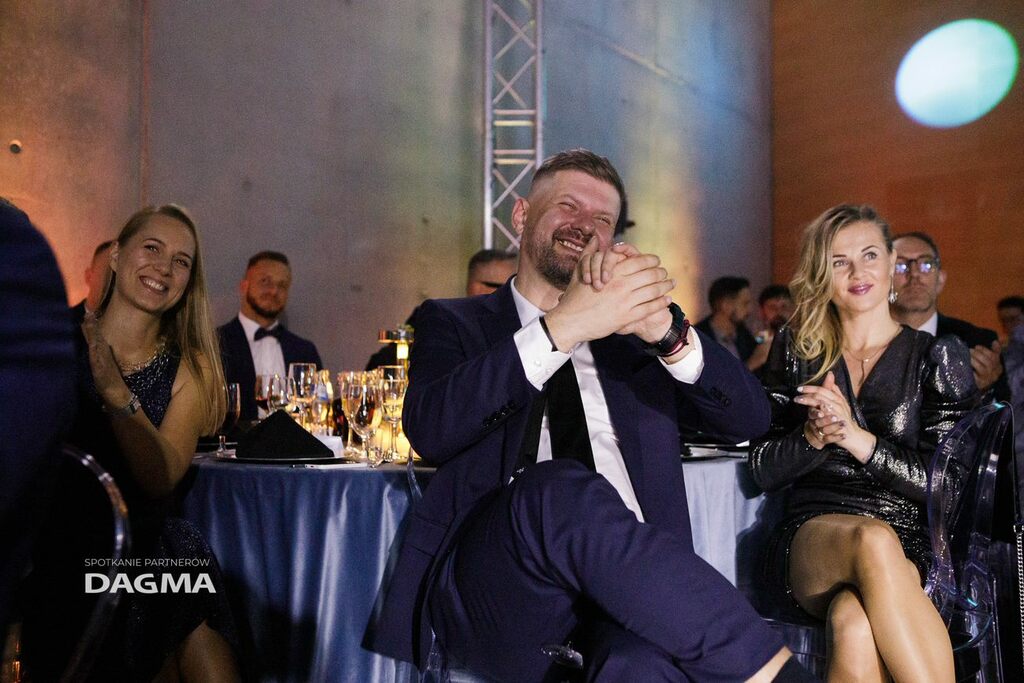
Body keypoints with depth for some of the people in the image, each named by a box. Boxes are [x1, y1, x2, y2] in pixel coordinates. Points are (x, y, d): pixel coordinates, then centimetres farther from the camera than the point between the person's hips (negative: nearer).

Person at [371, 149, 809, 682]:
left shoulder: (633, 335, 24)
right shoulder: (455, 322, 17)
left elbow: (750, 418, 10)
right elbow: (429, 430, -5)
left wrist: (665, 329, -10)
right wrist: (562, 328, -16)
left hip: (626, 585, 0)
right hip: (490, 586, 0)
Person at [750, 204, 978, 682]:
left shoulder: (938, 356, 7)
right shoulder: (795, 350, 12)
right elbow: (764, 471, 9)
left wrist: (857, 437, -15)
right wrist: (813, 437, -12)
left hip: (911, 554, -1)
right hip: (812, 542, 2)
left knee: (855, 625, -38)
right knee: (874, 538, -37)